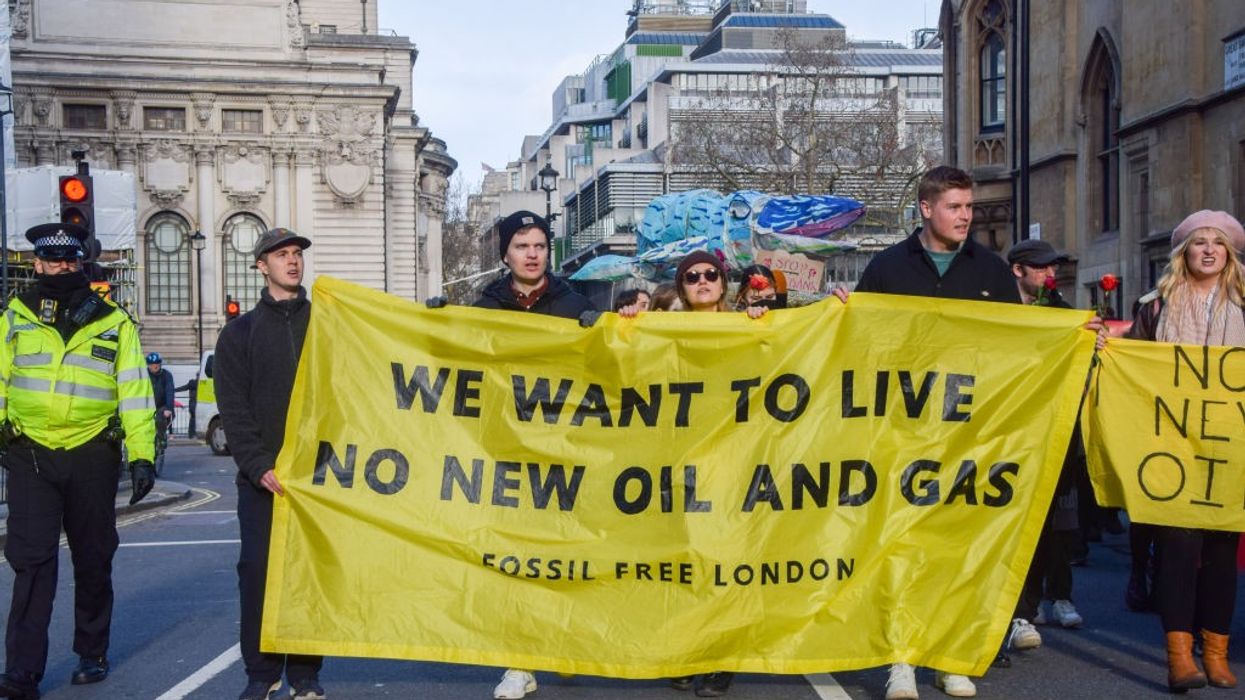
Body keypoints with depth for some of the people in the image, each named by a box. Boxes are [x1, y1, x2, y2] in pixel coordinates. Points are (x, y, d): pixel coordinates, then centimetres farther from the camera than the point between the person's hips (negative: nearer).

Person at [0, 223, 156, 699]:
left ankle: (92, 655, 26)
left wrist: (142, 455, -6)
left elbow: (135, 392, 1)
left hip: (93, 455, 0)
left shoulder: (114, 323, 4)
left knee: (93, 561, 10)